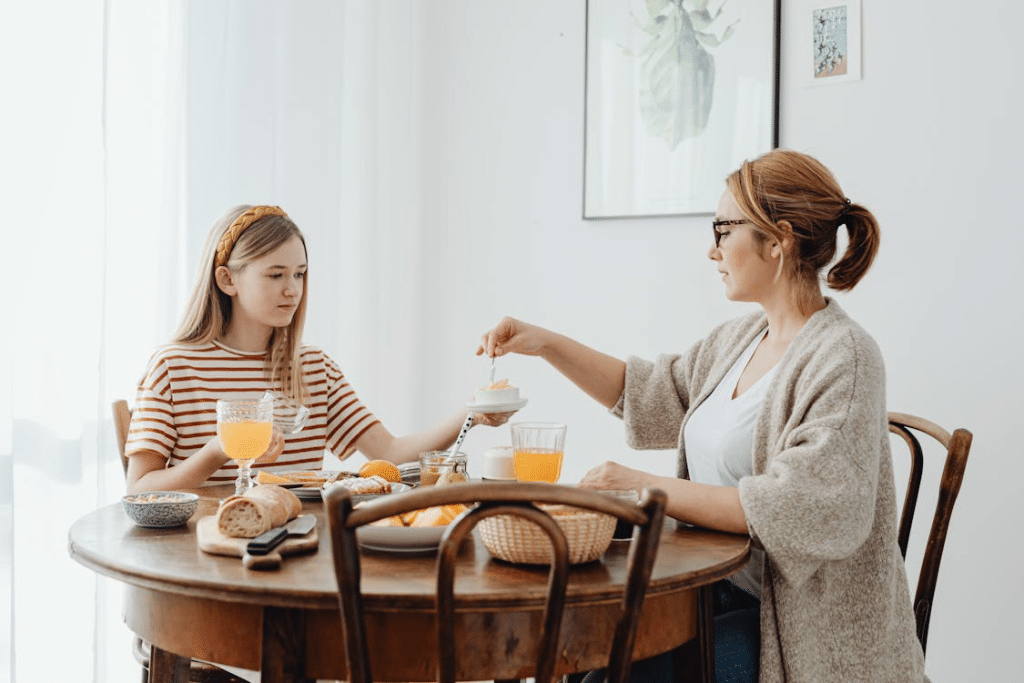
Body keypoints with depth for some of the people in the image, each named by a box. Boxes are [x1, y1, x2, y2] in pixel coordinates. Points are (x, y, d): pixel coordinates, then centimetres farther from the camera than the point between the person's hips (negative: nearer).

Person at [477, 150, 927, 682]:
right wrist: (545, 344, 12)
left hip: (805, 628, -7)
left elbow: (802, 510, -26)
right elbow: (646, 393, 22)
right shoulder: (740, 339, 11)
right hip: (723, 588, 7)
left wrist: (653, 489, -23)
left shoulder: (843, 359, -16)